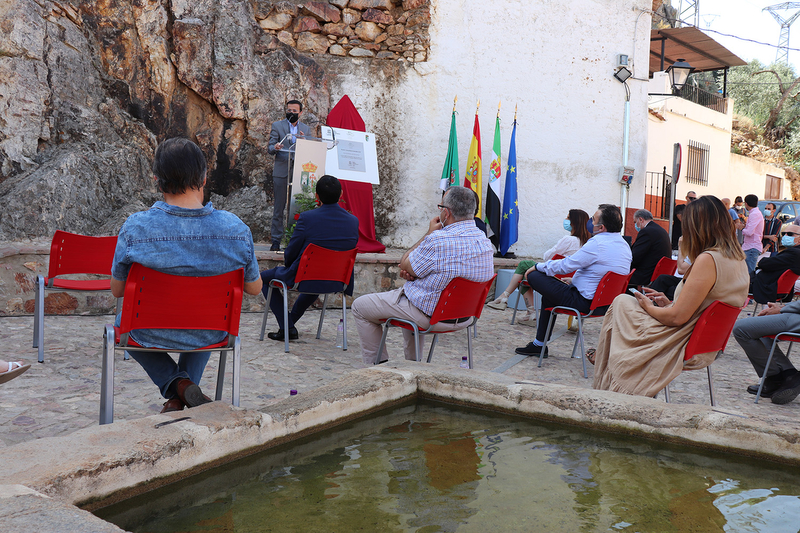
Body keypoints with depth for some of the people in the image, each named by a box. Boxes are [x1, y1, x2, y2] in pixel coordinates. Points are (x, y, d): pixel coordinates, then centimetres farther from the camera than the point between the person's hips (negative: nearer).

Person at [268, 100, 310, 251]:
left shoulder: (306, 128, 16)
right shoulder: (277, 125, 9)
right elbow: (270, 148, 4)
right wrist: (275, 148, -19)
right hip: (281, 172, -2)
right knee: (279, 208, -1)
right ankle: (276, 240, 4)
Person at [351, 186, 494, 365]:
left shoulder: (438, 240, -29)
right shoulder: (485, 242, -3)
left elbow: (404, 265, -12)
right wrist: (414, 272, 0)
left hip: (428, 314, -8)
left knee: (360, 306, 10)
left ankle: (378, 363, 15)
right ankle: (413, 363, 43)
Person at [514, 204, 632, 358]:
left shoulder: (597, 243, -22)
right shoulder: (624, 245, 8)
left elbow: (566, 265, -17)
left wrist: (538, 266, -2)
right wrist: (574, 280, 23)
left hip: (585, 301, -10)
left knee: (534, 276, -4)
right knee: (549, 292, 28)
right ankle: (539, 343, 30)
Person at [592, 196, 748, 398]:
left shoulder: (707, 260, -26)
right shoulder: (738, 258, 4)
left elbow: (677, 317, -24)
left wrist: (649, 307, -5)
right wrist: (669, 303, 11)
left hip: (685, 346, -9)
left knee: (621, 304, 7)